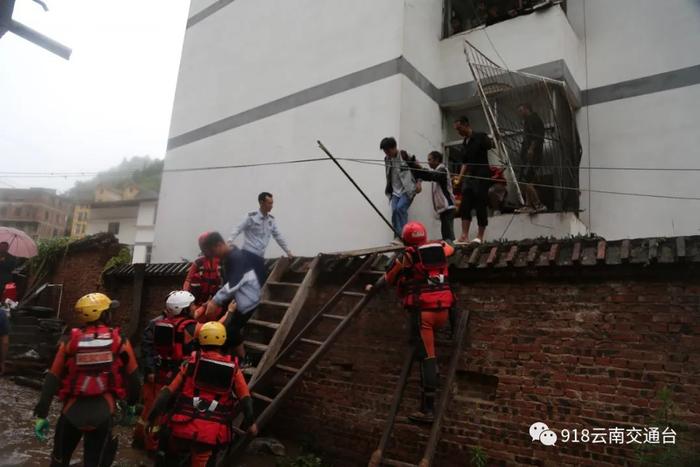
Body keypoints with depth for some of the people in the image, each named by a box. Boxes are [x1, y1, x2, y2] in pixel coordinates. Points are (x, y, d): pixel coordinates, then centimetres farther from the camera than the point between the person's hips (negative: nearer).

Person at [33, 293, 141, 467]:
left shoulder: (70, 341, -5)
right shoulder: (119, 340, -8)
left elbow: (53, 379, -5)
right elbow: (132, 376, 0)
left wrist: (41, 414, 1)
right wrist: (131, 402, 15)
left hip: (73, 409, 2)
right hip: (103, 411, -1)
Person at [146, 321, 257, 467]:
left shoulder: (192, 361, -1)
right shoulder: (233, 367, 0)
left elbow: (170, 391, 1)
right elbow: (245, 398, 1)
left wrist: (153, 416, 8)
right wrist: (250, 422, 10)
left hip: (184, 424, 0)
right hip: (211, 431, 0)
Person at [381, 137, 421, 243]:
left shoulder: (405, 155, -10)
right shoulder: (387, 159, 7)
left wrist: (418, 182, -12)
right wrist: (388, 190, 19)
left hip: (408, 189, -5)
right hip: (395, 191, 6)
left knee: (400, 208, -21)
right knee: (394, 211, -7)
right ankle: (398, 237, -1)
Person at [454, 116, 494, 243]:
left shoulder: (480, 137, -4)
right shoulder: (464, 144, 17)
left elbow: (491, 145, -15)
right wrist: (459, 179, 13)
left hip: (482, 177, -7)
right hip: (470, 177, 7)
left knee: (481, 207, -3)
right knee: (464, 206, -2)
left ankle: (480, 237, 3)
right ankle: (464, 236, -3)